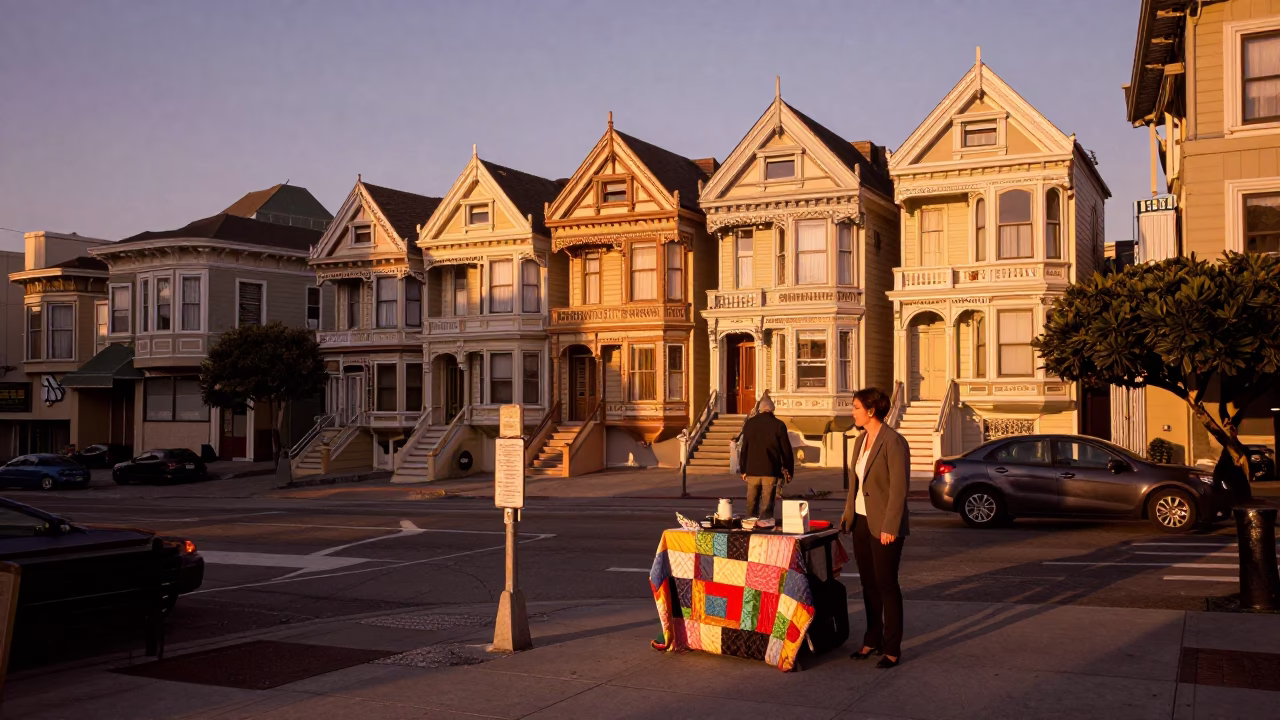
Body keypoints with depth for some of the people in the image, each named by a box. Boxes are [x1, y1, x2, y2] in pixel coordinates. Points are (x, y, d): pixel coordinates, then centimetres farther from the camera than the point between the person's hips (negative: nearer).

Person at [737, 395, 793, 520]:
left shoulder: (749, 424, 4)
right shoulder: (778, 425, -4)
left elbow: (743, 448, 7)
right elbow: (786, 450, -1)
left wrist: (743, 470, 14)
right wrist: (789, 470, 7)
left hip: (752, 470, 2)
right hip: (771, 471, -2)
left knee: (752, 504, 12)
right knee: (768, 504, 0)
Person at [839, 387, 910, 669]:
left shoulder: (893, 442, -15)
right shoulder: (860, 440, 11)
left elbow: (899, 487, -18)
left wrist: (890, 527, -20)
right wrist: (847, 514, 16)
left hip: (884, 526, -8)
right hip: (861, 521, 8)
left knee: (886, 585, -1)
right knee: (869, 584, 13)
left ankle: (892, 650, 7)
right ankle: (872, 641, 23)